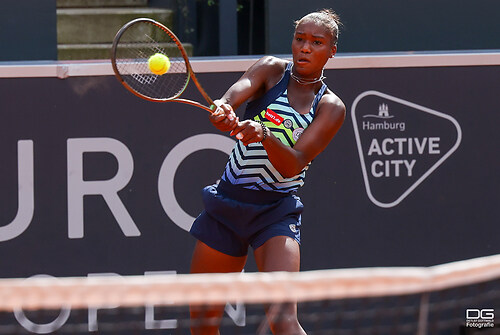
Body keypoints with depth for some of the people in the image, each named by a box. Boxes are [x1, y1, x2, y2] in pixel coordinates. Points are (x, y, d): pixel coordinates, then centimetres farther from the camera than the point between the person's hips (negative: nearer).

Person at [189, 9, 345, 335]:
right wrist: (223, 111, -41)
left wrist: (264, 135, -35)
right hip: (227, 202, 3)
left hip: (275, 212, -3)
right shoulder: (272, 70, 4)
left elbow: (293, 165, -15)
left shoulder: (331, 108, -1)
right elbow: (234, 95, -17)